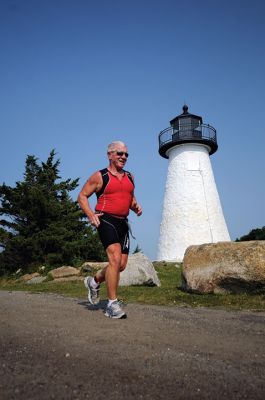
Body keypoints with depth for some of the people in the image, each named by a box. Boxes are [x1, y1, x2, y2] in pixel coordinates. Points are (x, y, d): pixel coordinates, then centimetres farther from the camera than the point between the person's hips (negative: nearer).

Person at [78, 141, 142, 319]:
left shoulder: (130, 177, 17)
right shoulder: (100, 176, 0)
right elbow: (82, 196, 2)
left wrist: (136, 207, 5)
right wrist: (91, 214, -13)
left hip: (123, 223, 7)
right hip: (106, 221, -7)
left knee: (121, 265, 7)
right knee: (115, 259, -20)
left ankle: (94, 281, 33)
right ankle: (112, 304, -9)